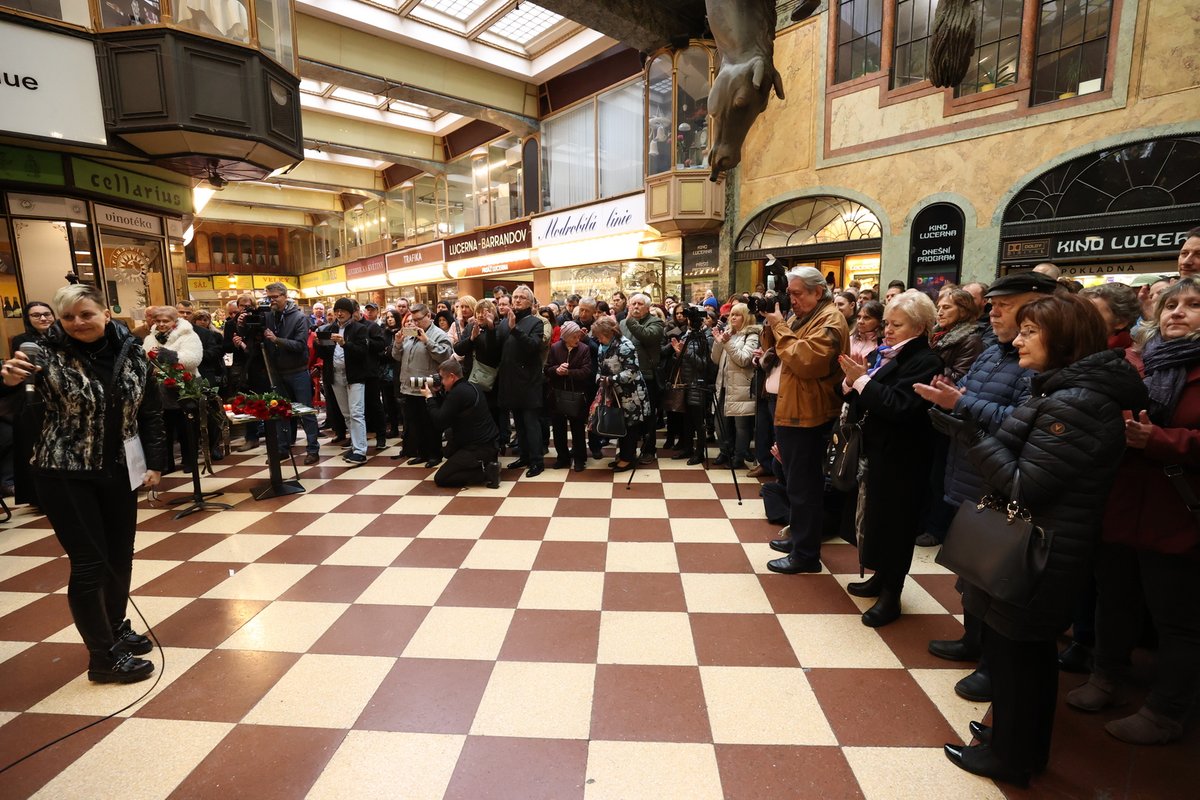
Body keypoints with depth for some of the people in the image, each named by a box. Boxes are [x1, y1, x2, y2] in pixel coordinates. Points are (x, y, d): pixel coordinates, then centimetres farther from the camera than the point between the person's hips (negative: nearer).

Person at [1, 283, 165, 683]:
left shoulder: (131, 354, -1)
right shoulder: (48, 354, -12)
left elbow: (150, 413, 5)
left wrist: (155, 462, 2)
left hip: (119, 472, 4)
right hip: (65, 475, -4)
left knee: (120, 557, 15)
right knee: (89, 563, 0)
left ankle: (117, 629, 36)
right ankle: (103, 657, 13)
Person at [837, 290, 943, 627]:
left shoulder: (926, 362, -14)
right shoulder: (880, 355, 9)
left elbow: (899, 406, -27)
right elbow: (857, 398, 10)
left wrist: (862, 379, -21)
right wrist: (851, 380, -9)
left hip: (900, 459, -7)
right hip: (873, 450, 8)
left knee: (893, 521, 4)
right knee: (875, 515, 17)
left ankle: (891, 596, 19)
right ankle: (881, 577, 35)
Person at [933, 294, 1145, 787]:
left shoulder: (1074, 404, -24)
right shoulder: (1065, 392, 8)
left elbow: (1023, 487, -23)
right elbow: (1018, 454, 10)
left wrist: (972, 435, -22)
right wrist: (967, 428, 1)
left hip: (1034, 559, -10)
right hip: (1047, 554, 10)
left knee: (1011, 653, 8)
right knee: (1033, 653, 23)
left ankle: (1008, 756, 28)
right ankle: (1026, 745, 42)